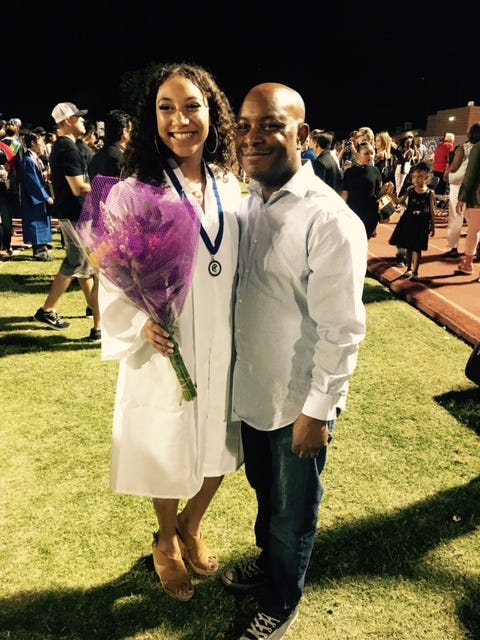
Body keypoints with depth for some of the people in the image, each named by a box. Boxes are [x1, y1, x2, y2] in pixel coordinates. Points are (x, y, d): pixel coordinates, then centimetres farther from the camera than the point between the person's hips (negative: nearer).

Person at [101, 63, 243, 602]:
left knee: (219, 450, 18)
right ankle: (166, 542, 47)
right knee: (168, 455, 15)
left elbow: (239, 268, 8)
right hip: (164, 353, -4)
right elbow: (113, 280, -10)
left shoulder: (229, 187, 0)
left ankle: (191, 527, 50)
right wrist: (143, 324, -27)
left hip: (223, 352, 4)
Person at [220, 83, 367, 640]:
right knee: (264, 490, 28)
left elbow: (342, 330, -20)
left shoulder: (328, 219, -22)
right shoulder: (247, 203, 0)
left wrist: (318, 410, -15)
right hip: (251, 389, 6)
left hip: (299, 402, -6)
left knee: (293, 510, 18)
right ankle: (266, 560, 57)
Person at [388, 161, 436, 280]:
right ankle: (409, 269, 27)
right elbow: (400, 201, 3)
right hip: (408, 220, 3)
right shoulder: (410, 189, 1)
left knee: (417, 248, -1)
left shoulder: (430, 193, -5)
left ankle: (415, 272, 9)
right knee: (408, 247, 12)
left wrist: (433, 226, 1)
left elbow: (432, 211, -1)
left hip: (422, 222, -3)